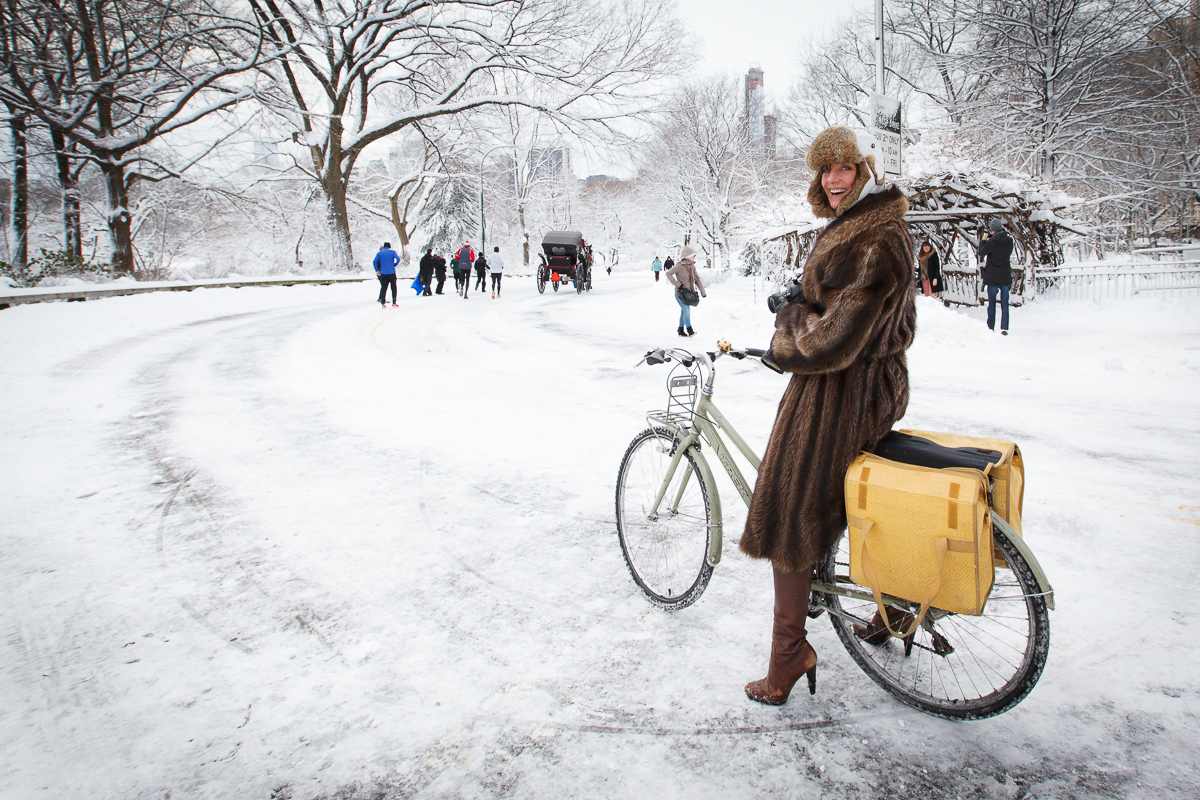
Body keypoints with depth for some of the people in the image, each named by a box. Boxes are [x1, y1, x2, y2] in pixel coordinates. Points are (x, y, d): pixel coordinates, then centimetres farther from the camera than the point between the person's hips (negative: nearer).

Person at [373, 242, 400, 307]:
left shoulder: (379, 253, 7)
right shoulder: (392, 252, 2)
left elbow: (375, 262, -5)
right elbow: (398, 259, -13)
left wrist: (377, 270, 3)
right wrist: (394, 265, 2)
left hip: (383, 273, 1)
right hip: (392, 273, -1)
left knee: (383, 288, 5)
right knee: (393, 287, 10)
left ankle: (383, 303, -4)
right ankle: (394, 303, 8)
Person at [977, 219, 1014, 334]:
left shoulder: (991, 242, -15)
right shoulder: (1009, 241, -2)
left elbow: (981, 252, -3)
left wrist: (983, 241, 9)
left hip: (992, 276, -3)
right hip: (1006, 276, 3)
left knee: (991, 302, 6)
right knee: (1004, 303, 4)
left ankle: (991, 327, 8)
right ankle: (1004, 328, 0)